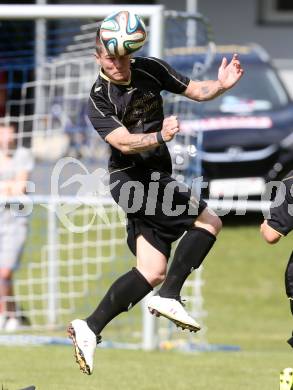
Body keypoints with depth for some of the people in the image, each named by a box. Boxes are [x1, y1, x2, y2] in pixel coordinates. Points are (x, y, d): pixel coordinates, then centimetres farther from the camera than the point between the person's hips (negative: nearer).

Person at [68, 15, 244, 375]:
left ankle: (90, 330, -2)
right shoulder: (99, 100, -12)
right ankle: (168, 297, -16)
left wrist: (221, 85, -10)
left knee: (152, 271, 1)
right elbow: (124, 142, -24)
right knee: (209, 222, -15)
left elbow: (195, 91, 10)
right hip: (130, 179, -7)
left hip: (156, 177, 7)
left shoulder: (150, 70, 5)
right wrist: (160, 136, -41)